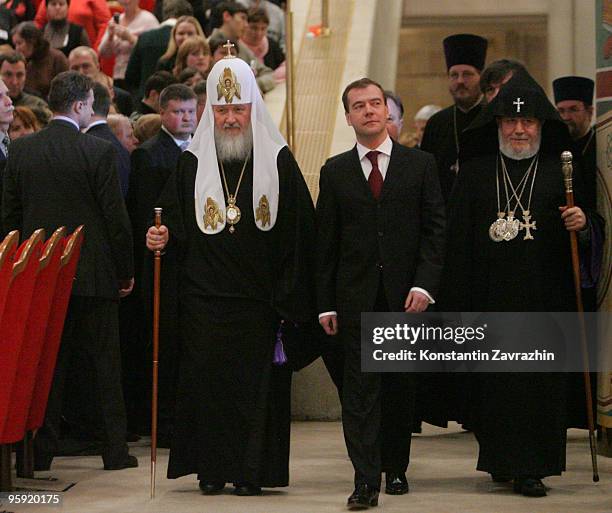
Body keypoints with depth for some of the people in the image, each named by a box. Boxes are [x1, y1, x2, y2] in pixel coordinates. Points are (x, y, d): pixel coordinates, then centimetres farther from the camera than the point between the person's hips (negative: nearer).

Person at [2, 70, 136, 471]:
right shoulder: (99, 151, -11)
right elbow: (116, 216, -9)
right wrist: (126, 271, 1)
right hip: (93, 273, -3)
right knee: (104, 363, 6)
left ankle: (42, 451, 7)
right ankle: (115, 449, 8)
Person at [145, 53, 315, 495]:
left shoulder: (278, 161, 1)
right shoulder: (193, 163, 6)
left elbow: (299, 230, -1)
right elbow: (176, 224, 8)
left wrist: (291, 298, -7)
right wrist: (164, 238, -16)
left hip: (258, 297, -1)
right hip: (204, 297, 1)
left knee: (255, 381, 0)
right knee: (207, 380, 1)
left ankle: (251, 470, 6)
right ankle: (211, 469, 10)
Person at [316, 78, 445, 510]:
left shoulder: (420, 165, 6)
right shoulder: (335, 171, 8)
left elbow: (436, 229, 2)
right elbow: (326, 242, 7)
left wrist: (424, 284, -10)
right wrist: (326, 303, 2)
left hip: (405, 296, 0)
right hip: (356, 298, 0)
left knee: (401, 387, 8)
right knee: (360, 388, -7)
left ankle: (396, 468, 22)